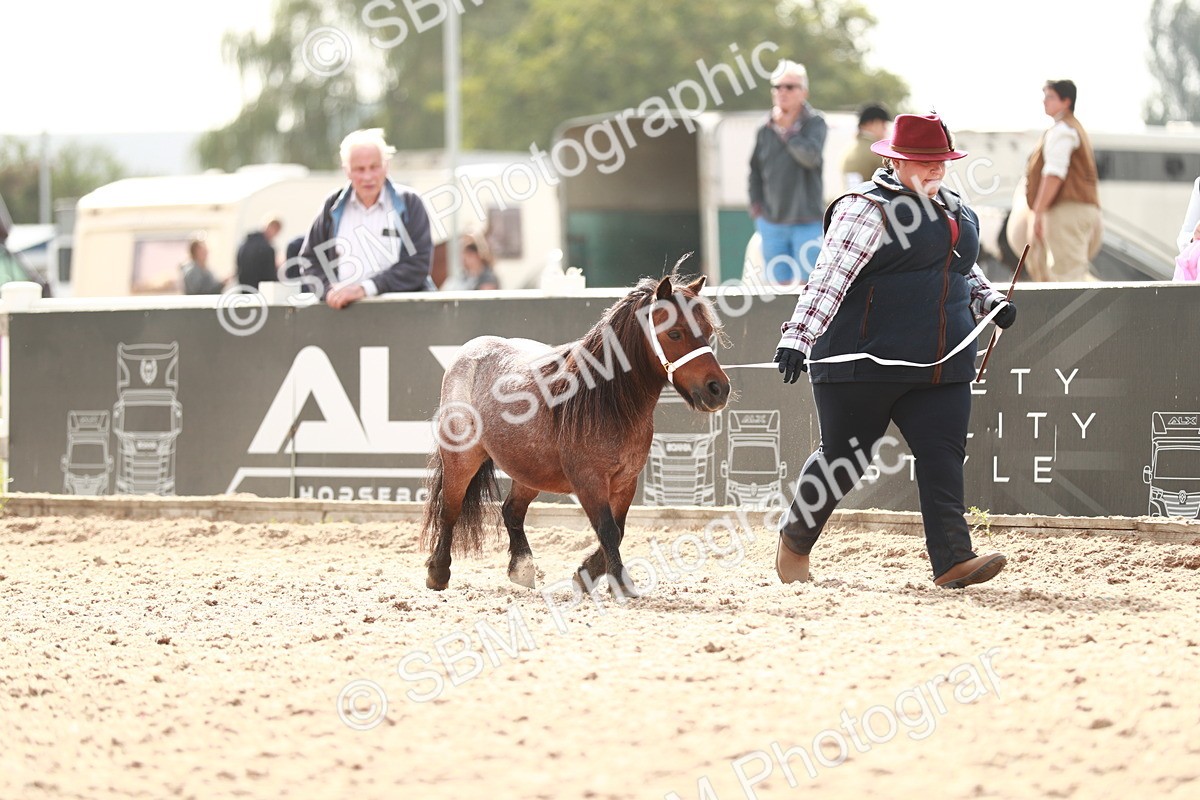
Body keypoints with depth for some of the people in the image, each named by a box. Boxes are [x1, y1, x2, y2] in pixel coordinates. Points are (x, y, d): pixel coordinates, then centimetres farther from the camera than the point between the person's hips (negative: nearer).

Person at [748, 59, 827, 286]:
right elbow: (755, 170, 17)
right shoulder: (766, 129, 7)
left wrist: (786, 130, -11)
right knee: (780, 283, 5)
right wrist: (756, 206, 7)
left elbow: (811, 156, -21)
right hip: (772, 223, 4)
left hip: (807, 222, -4)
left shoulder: (815, 122, -3)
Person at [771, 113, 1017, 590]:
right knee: (843, 458, 4)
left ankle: (952, 561, -12)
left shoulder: (957, 211, 16)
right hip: (867, 360, -6)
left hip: (941, 366, 6)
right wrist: (798, 336, -27)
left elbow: (964, 271, 31)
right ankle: (795, 541, 25)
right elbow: (830, 278, -18)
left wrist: (990, 301, 11)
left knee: (943, 456, -6)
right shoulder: (867, 209, -10)